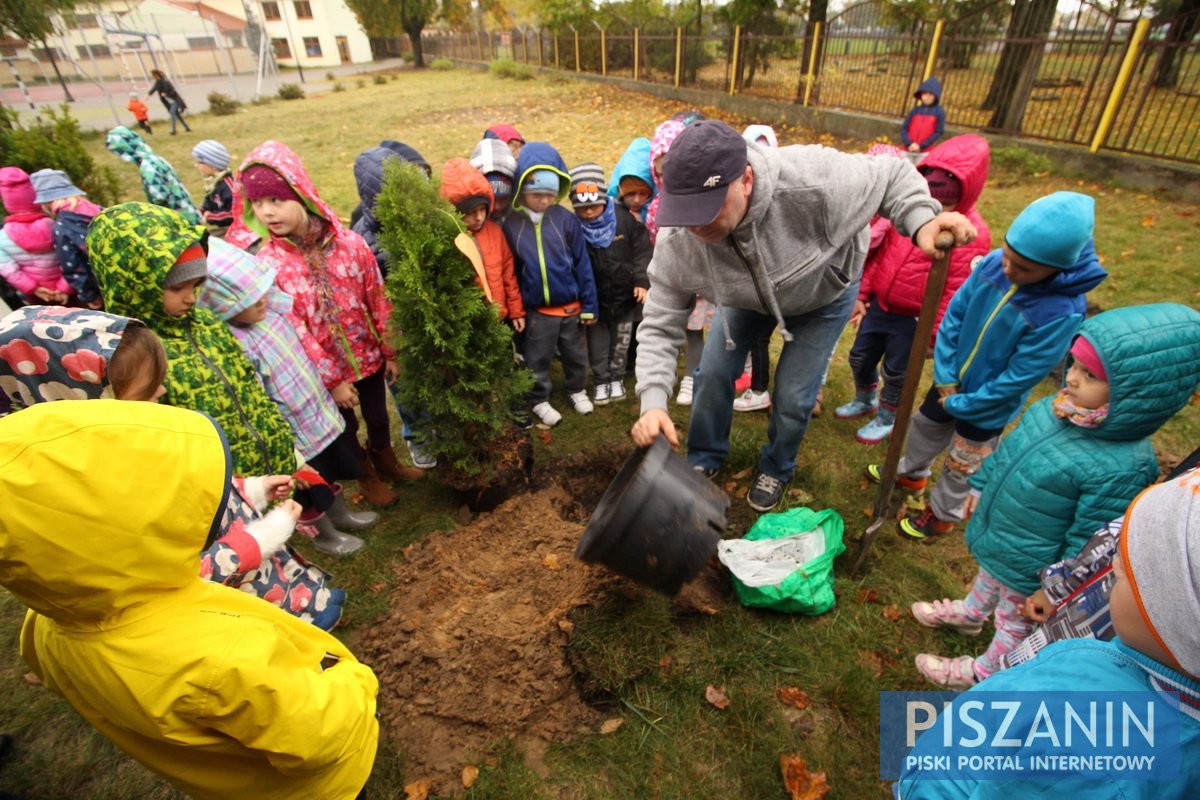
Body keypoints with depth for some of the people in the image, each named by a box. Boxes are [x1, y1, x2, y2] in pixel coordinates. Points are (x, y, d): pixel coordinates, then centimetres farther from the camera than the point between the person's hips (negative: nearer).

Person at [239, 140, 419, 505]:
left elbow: (378, 301, -5)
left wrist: (390, 351, -1)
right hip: (327, 371, -1)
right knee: (345, 428, 19)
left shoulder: (350, 243, -14)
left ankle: (386, 461, 52)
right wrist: (331, 380, -15)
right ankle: (366, 477, 46)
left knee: (378, 415, 23)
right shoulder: (267, 266, -19)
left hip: (369, 355, 2)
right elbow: (292, 332, -17)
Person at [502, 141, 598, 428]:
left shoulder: (565, 219, -9)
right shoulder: (511, 224, -10)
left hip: (571, 306, 1)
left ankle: (577, 390, 42)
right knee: (537, 359, 14)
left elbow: (582, 263, -4)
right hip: (536, 310, -1)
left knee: (576, 354, 19)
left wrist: (589, 305, -3)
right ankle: (539, 400, 34)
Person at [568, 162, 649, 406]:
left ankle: (617, 378, 30)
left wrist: (642, 281, -15)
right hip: (594, 298, 0)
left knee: (621, 340, 14)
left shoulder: (624, 220, -13)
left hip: (625, 294, 1)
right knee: (597, 341, 10)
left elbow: (642, 251, -7)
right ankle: (601, 381, 24)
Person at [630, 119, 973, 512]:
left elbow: (890, 175, -23)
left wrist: (921, 221, -44)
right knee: (714, 372, -1)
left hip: (825, 293, -2)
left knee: (793, 398, -1)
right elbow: (660, 327, -26)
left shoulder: (813, 182, -42)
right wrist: (653, 402, -38)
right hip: (749, 298, 2)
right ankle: (705, 459, 29)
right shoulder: (677, 242, -33)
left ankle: (776, 470, 31)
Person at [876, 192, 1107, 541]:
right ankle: (912, 473, 55)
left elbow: (1020, 378, -24)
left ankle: (942, 515, 40)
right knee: (924, 426, 26)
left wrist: (962, 404, -15)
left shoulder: (1061, 313, -31)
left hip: (990, 403, -5)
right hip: (952, 380, 5)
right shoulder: (993, 263, -19)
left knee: (961, 466, 15)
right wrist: (945, 375, -10)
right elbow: (955, 312, -8)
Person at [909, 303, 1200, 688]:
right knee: (988, 576, 35)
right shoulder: (1058, 408, -14)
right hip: (993, 533, 6)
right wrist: (981, 484, 15)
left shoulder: (1121, 469, -34)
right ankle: (971, 612, 65)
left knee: (1014, 621, 22)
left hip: (1028, 569, -6)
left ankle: (984, 671, 48)